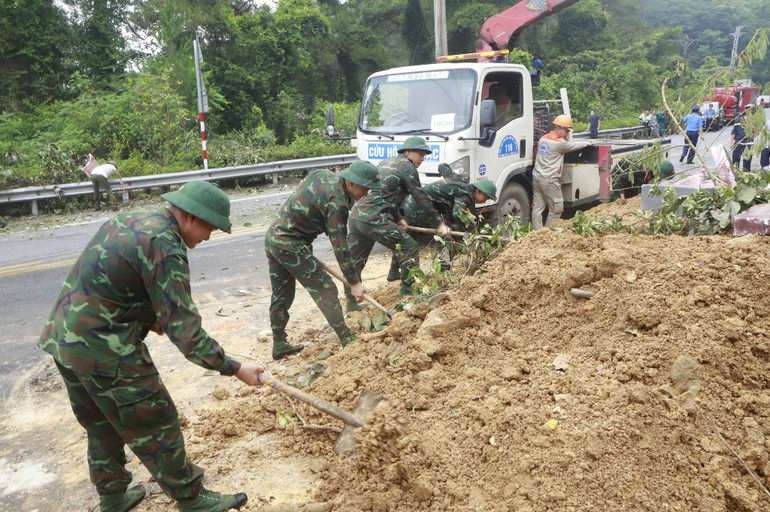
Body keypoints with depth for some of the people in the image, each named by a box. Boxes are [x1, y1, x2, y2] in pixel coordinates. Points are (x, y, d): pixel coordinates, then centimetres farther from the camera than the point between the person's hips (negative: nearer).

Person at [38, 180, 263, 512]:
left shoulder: (127, 221, 8)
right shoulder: (165, 246, -20)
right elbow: (183, 328, -24)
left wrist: (148, 315, 10)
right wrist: (234, 368, -20)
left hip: (64, 338, 9)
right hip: (104, 351, -9)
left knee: (101, 426, 23)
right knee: (155, 428, 5)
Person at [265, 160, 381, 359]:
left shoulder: (323, 175, 5)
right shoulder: (336, 202, -20)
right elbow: (340, 245, -19)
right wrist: (354, 282, -13)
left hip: (273, 237, 9)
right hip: (291, 245, -9)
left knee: (281, 296, 16)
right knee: (325, 291, -2)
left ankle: (279, 345, 26)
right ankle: (348, 340, 6)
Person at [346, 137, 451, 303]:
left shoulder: (386, 163, 24)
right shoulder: (407, 166, -1)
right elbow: (421, 198, -2)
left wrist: (398, 219, 25)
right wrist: (439, 223, 4)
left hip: (356, 215, 9)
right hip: (373, 219, -9)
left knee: (354, 263, 15)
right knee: (409, 247, 1)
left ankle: (351, 303, 25)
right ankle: (406, 293, 6)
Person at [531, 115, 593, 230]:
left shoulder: (543, 138, 13)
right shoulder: (559, 143, -11)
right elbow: (573, 146, 3)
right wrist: (587, 143, 21)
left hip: (536, 176, 8)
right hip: (549, 180, -8)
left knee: (537, 207, 6)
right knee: (556, 208, 3)